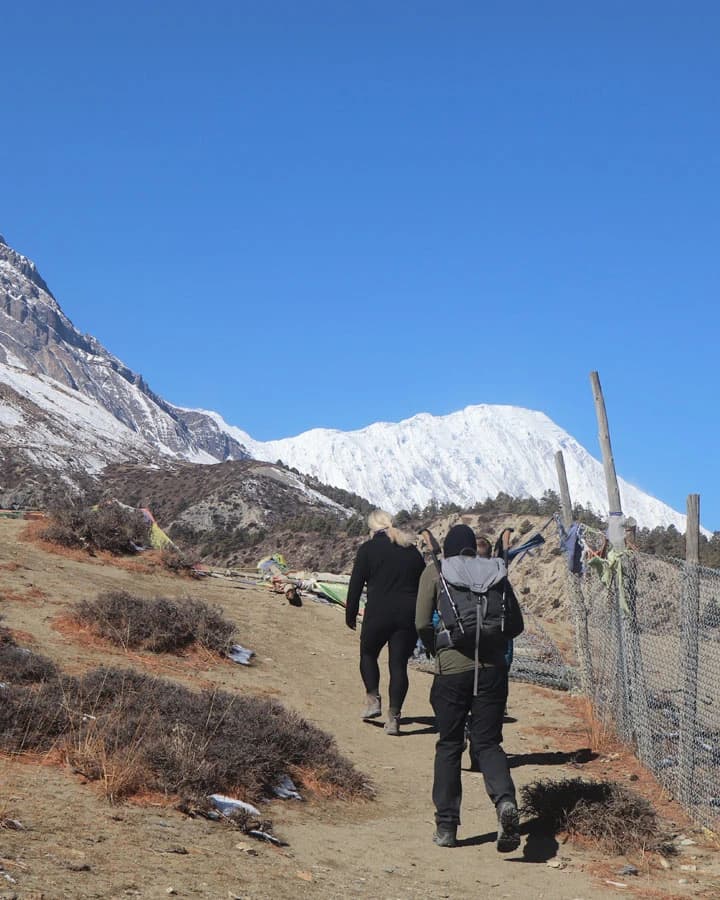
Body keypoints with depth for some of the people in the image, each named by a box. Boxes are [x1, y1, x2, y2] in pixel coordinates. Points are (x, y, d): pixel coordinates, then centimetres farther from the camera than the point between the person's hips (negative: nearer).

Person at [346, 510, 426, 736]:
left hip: (378, 614, -3)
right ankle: (394, 717, 0)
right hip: (408, 616, 3)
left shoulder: (368, 548, -1)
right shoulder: (411, 550, 12)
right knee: (399, 664, 5)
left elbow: (356, 584, -2)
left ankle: (374, 699, 5)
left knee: (368, 654, 20)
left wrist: (351, 614, 8)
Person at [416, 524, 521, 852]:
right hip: (492, 668, 2)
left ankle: (446, 825, 13)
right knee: (487, 742, 9)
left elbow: (422, 623, -4)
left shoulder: (435, 572, 3)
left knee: (449, 745, 11)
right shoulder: (494, 571, 10)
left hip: (452, 668, -2)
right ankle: (506, 801, -19)